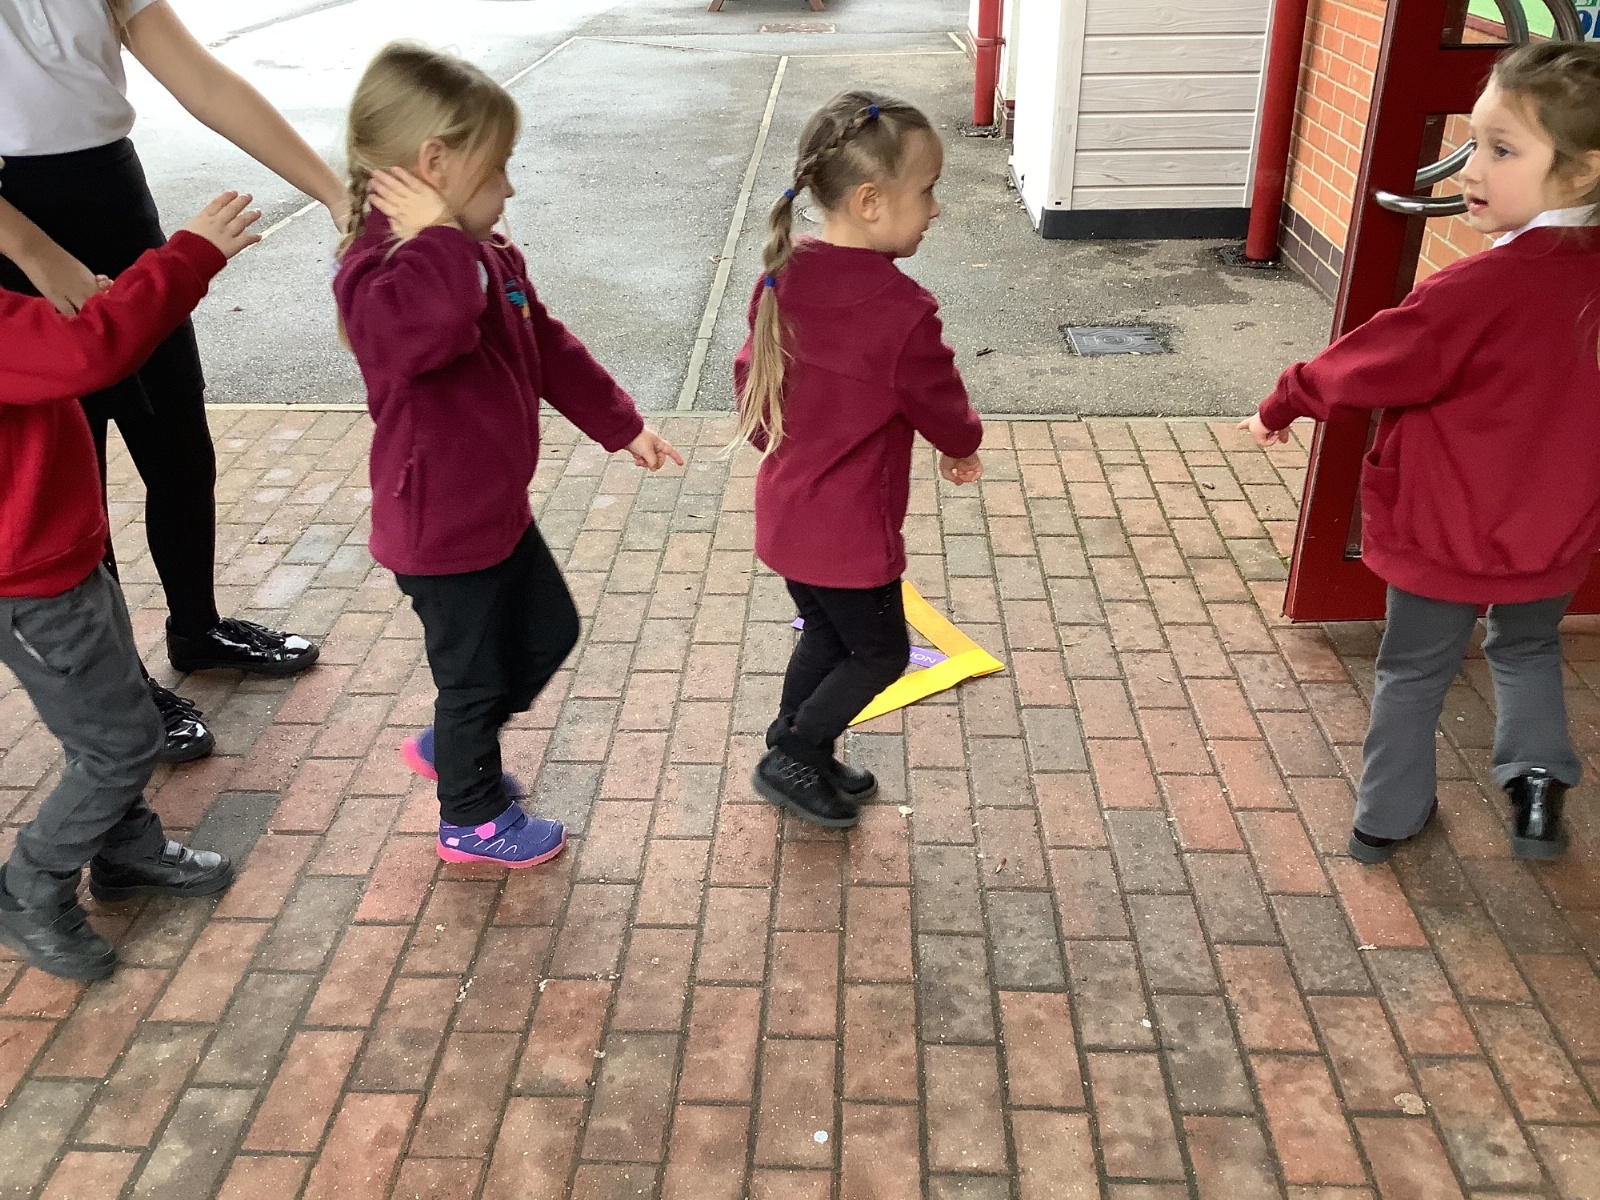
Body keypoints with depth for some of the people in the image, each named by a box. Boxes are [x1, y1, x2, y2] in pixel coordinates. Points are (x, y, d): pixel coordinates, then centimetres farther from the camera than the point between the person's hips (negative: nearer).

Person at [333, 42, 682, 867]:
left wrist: (620, 426, 17)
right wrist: (437, 234, -39)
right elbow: (431, 323, -51)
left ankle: (451, 746, 44)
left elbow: (549, 348, 14)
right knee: (476, 673, 9)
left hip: (499, 510, 9)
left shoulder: (488, 258, 3)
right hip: (440, 533, -9)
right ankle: (472, 819, 34)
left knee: (550, 633, 23)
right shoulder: (378, 273, -26)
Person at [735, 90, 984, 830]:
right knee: (881, 651, 14)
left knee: (827, 635, 24)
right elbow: (941, 407, -11)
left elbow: (750, 376, 8)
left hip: (785, 512, 8)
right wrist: (964, 450, 11)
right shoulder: (900, 312, -26)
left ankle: (800, 754, 36)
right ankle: (793, 759, 20)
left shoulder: (782, 280, -4)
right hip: (849, 532, -8)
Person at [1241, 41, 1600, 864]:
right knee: (1528, 649, 31)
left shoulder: (1478, 290, -26)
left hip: (1448, 535, -5)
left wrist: (1283, 406, 1)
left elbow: (1372, 363, -14)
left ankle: (1387, 820, 26)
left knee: (1413, 674, 14)